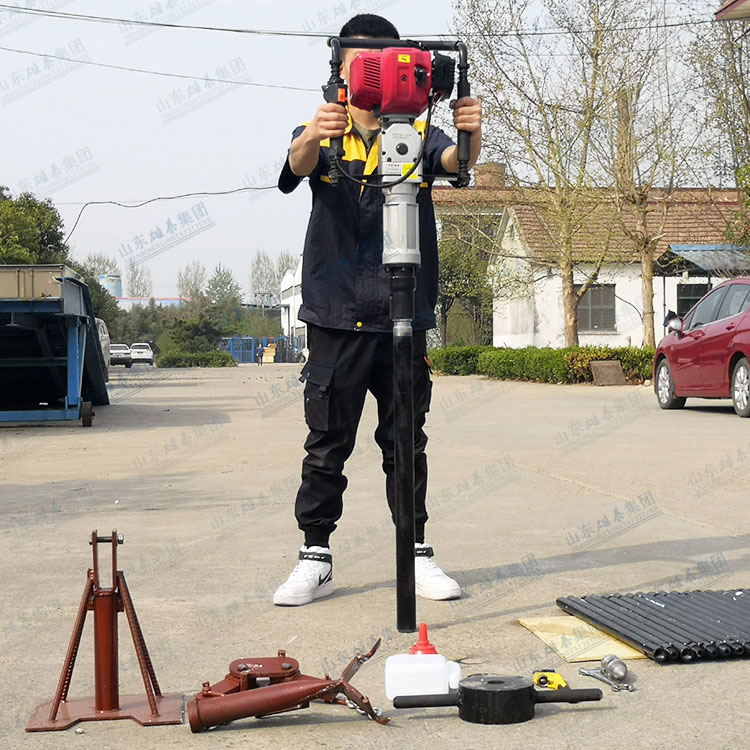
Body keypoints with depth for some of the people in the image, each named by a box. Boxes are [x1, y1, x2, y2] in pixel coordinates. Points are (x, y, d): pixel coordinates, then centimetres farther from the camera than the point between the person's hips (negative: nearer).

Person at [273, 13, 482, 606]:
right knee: (327, 444, 2)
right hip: (337, 317, -1)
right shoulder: (324, 133, 6)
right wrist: (311, 139, -40)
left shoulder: (417, 134, 8)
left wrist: (471, 134, -37)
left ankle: (418, 553, 16)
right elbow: (299, 164, -16)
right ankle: (316, 558, 9)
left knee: (407, 442, 8)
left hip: (405, 317, 1)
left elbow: (454, 160, -13)